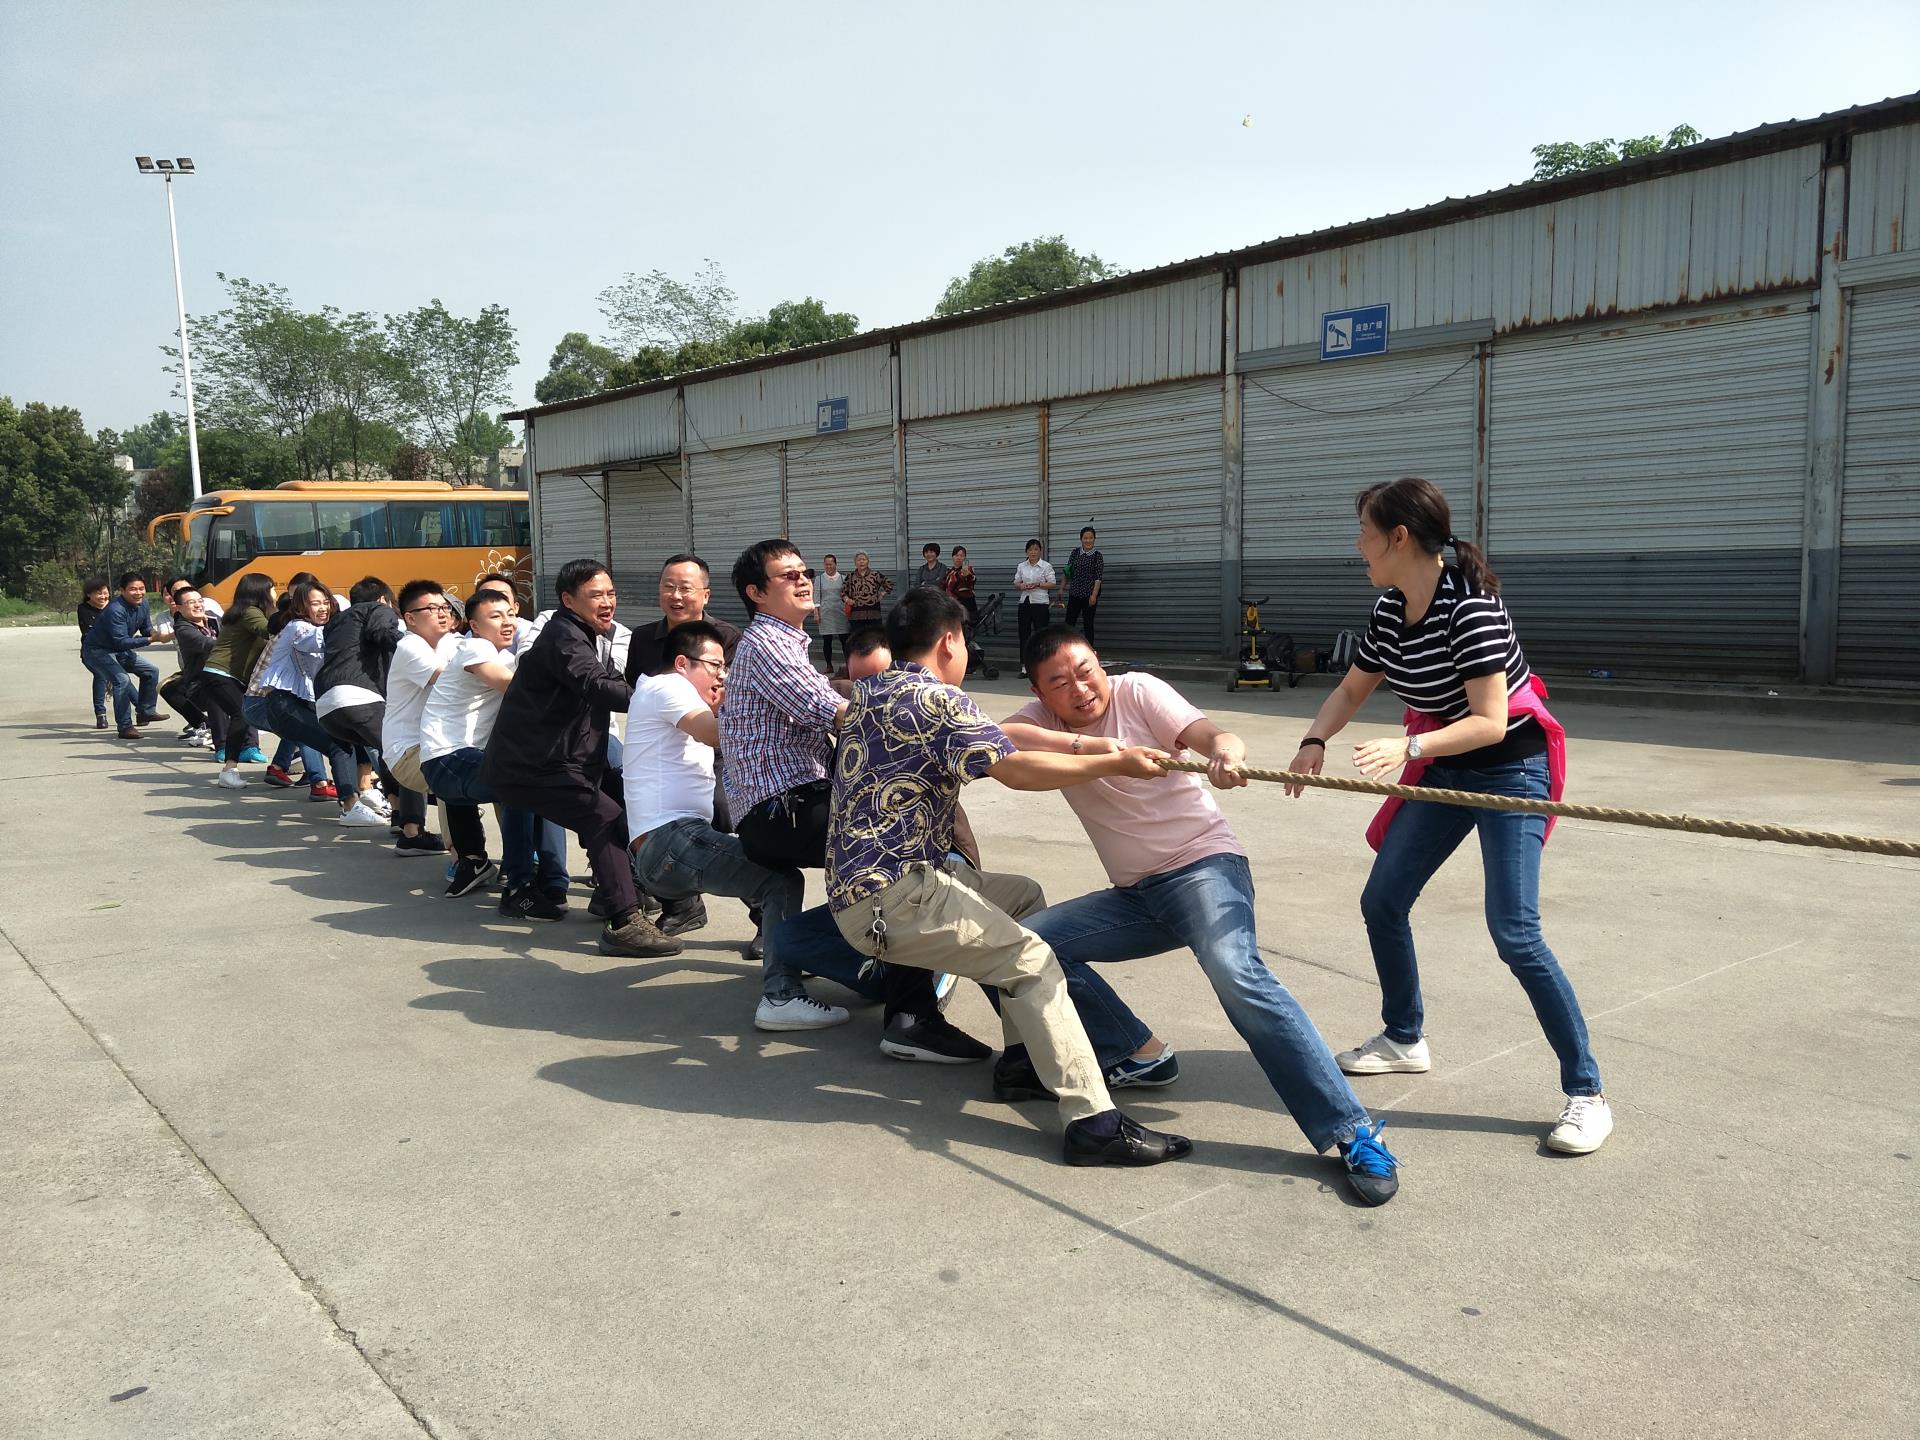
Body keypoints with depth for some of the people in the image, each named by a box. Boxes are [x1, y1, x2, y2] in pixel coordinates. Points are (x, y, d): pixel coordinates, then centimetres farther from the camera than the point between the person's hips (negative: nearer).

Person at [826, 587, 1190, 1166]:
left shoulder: (871, 690, 16)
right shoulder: (935, 697, -12)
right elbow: (1015, 769, -22)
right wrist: (1115, 763, -17)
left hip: (861, 881, 9)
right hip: (889, 897, -9)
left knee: (1025, 896, 18)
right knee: (1029, 959, -12)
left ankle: (1029, 1056, 15)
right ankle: (1094, 1122, -17)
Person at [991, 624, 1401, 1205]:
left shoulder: (1137, 692, -6)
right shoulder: (1044, 718, 3)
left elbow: (1210, 734, -21)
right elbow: (998, 739, -20)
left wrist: (1227, 750, -45)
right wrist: (1087, 745, -33)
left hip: (1203, 863, -5)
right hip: (1133, 895, 5)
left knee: (1236, 972, -32)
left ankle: (1351, 1131, -28)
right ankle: (1139, 1055, 5)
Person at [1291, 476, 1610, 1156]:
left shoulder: (1471, 606, -25)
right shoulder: (1390, 611, -1)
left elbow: (1490, 722, -27)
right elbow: (1350, 691, 10)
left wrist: (1409, 747, -39)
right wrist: (1314, 743, -9)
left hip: (1510, 768, -8)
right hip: (1445, 769, 8)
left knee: (1514, 932, -15)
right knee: (1381, 902, 8)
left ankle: (1587, 1094, -1)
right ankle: (1404, 1039, 30)